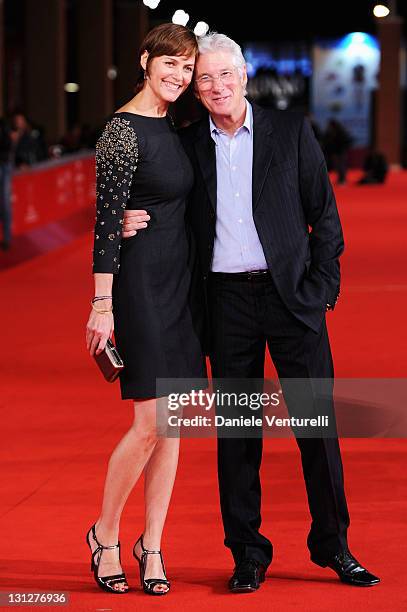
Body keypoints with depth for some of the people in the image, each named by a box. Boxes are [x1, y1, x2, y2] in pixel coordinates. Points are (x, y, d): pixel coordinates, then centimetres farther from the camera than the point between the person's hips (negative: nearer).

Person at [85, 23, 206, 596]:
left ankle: (152, 546, 16)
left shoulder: (175, 126, 12)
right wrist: (103, 304, -18)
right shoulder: (124, 130, -12)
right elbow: (106, 220, -15)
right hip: (141, 280, -8)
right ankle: (105, 534, 11)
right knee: (150, 423, -9)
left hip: (181, 279, 8)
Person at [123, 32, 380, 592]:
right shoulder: (189, 145, 7)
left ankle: (333, 545, 14)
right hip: (227, 300, 1)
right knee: (237, 429, 5)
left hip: (291, 295, -1)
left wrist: (323, 288, -3)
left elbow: (324, 214, 4)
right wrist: (132, 225, -7)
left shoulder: (291, 132, 2)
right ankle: (247, 553, 15)